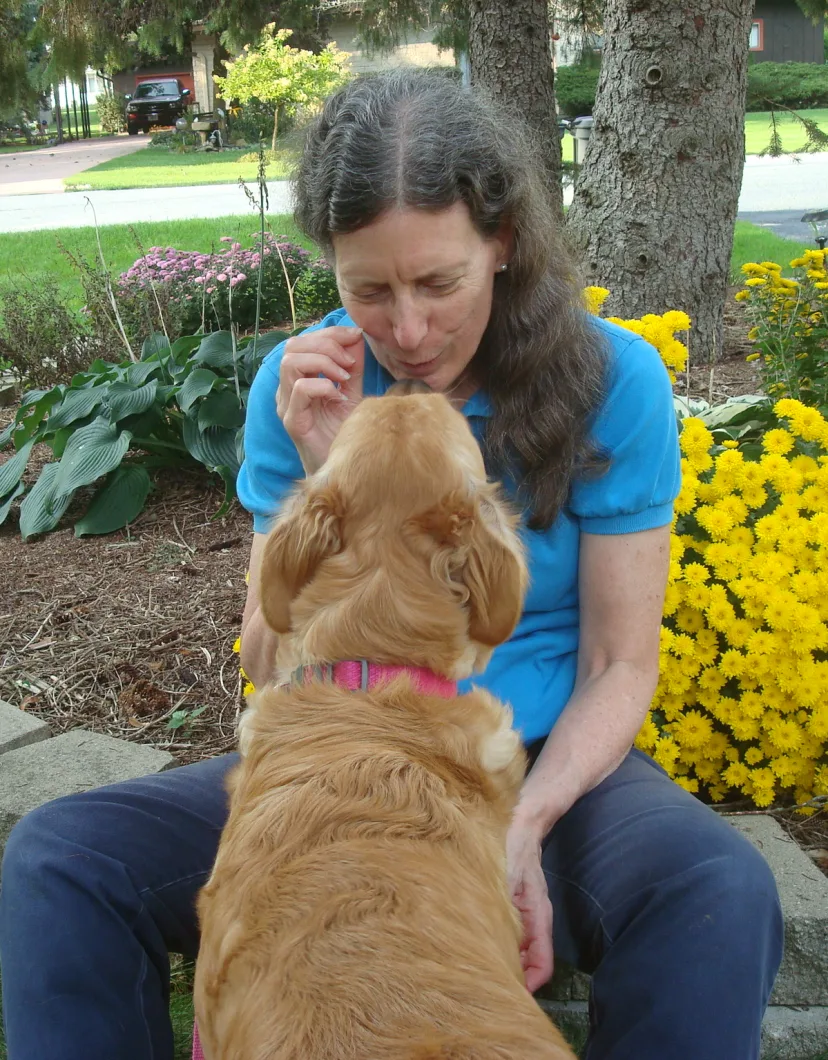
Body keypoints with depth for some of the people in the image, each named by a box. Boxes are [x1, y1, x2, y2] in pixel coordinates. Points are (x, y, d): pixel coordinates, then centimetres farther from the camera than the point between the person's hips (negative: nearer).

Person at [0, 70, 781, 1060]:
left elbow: (619, 665, -6)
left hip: (547, 763, -1)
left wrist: (525, 825, -24)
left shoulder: (611, 378, -10)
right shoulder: (303, 385, -5)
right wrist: (325, 481, -20)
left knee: (721, 892, -33)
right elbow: (271, 670, -4)